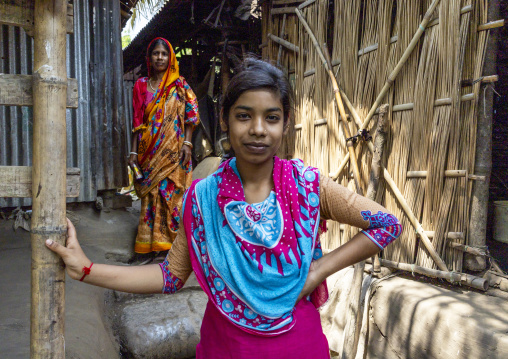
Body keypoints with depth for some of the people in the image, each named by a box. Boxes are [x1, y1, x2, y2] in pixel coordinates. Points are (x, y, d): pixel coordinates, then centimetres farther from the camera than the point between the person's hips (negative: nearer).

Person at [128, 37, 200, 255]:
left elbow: (190, 115, 0)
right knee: (152, 194, 3)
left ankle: (173, 237, 7)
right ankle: (151, 241, 11)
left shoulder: (179, 85, 3)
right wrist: (134, 151, 4)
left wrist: (187, 143, -11)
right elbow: (137, 121, 8)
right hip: (150, 151, 2)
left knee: (173, 192, -3)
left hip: (174, 150, -2)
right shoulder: (141, 85, 9)